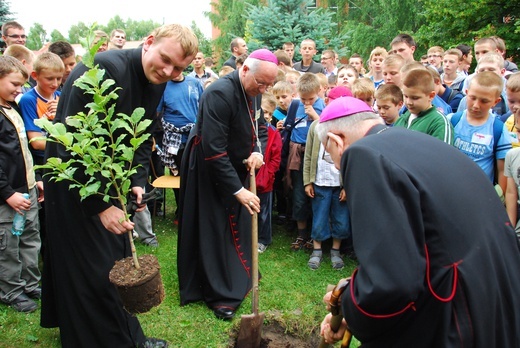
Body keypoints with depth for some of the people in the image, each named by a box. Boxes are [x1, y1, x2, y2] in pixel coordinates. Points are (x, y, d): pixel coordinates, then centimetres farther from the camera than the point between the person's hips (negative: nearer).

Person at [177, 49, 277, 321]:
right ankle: (220, 293, 13)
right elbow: (214, 150, -31)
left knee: (238, 224, 15)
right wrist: (238, 189, -28)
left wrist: (258, 151, -11)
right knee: (213, 231, 1)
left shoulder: (254, 92, -2)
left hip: (237, 167, 8)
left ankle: (239, 275, 34)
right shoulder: (219, 94, -29)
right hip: (209, 171, -8)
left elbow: (260, 127, 11)